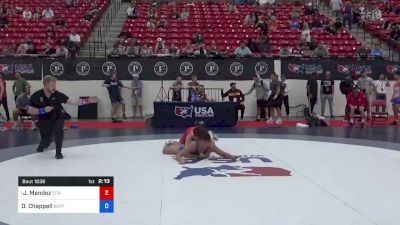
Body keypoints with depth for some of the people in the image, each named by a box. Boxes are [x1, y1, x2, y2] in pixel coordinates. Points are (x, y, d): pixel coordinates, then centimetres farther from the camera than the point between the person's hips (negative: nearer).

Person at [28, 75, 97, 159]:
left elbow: (73, 102, -19)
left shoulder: (58, 95, -17)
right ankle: (41, 146, 47)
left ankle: (58, 152, -11)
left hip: (57, 118, 0)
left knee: (59, 130, -30)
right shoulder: (36, 96, -17)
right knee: (46, 141, 5)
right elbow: (30, 111, -13)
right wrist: (43, 110, -27)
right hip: (44, 121, 0)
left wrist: (87, 101, -29)